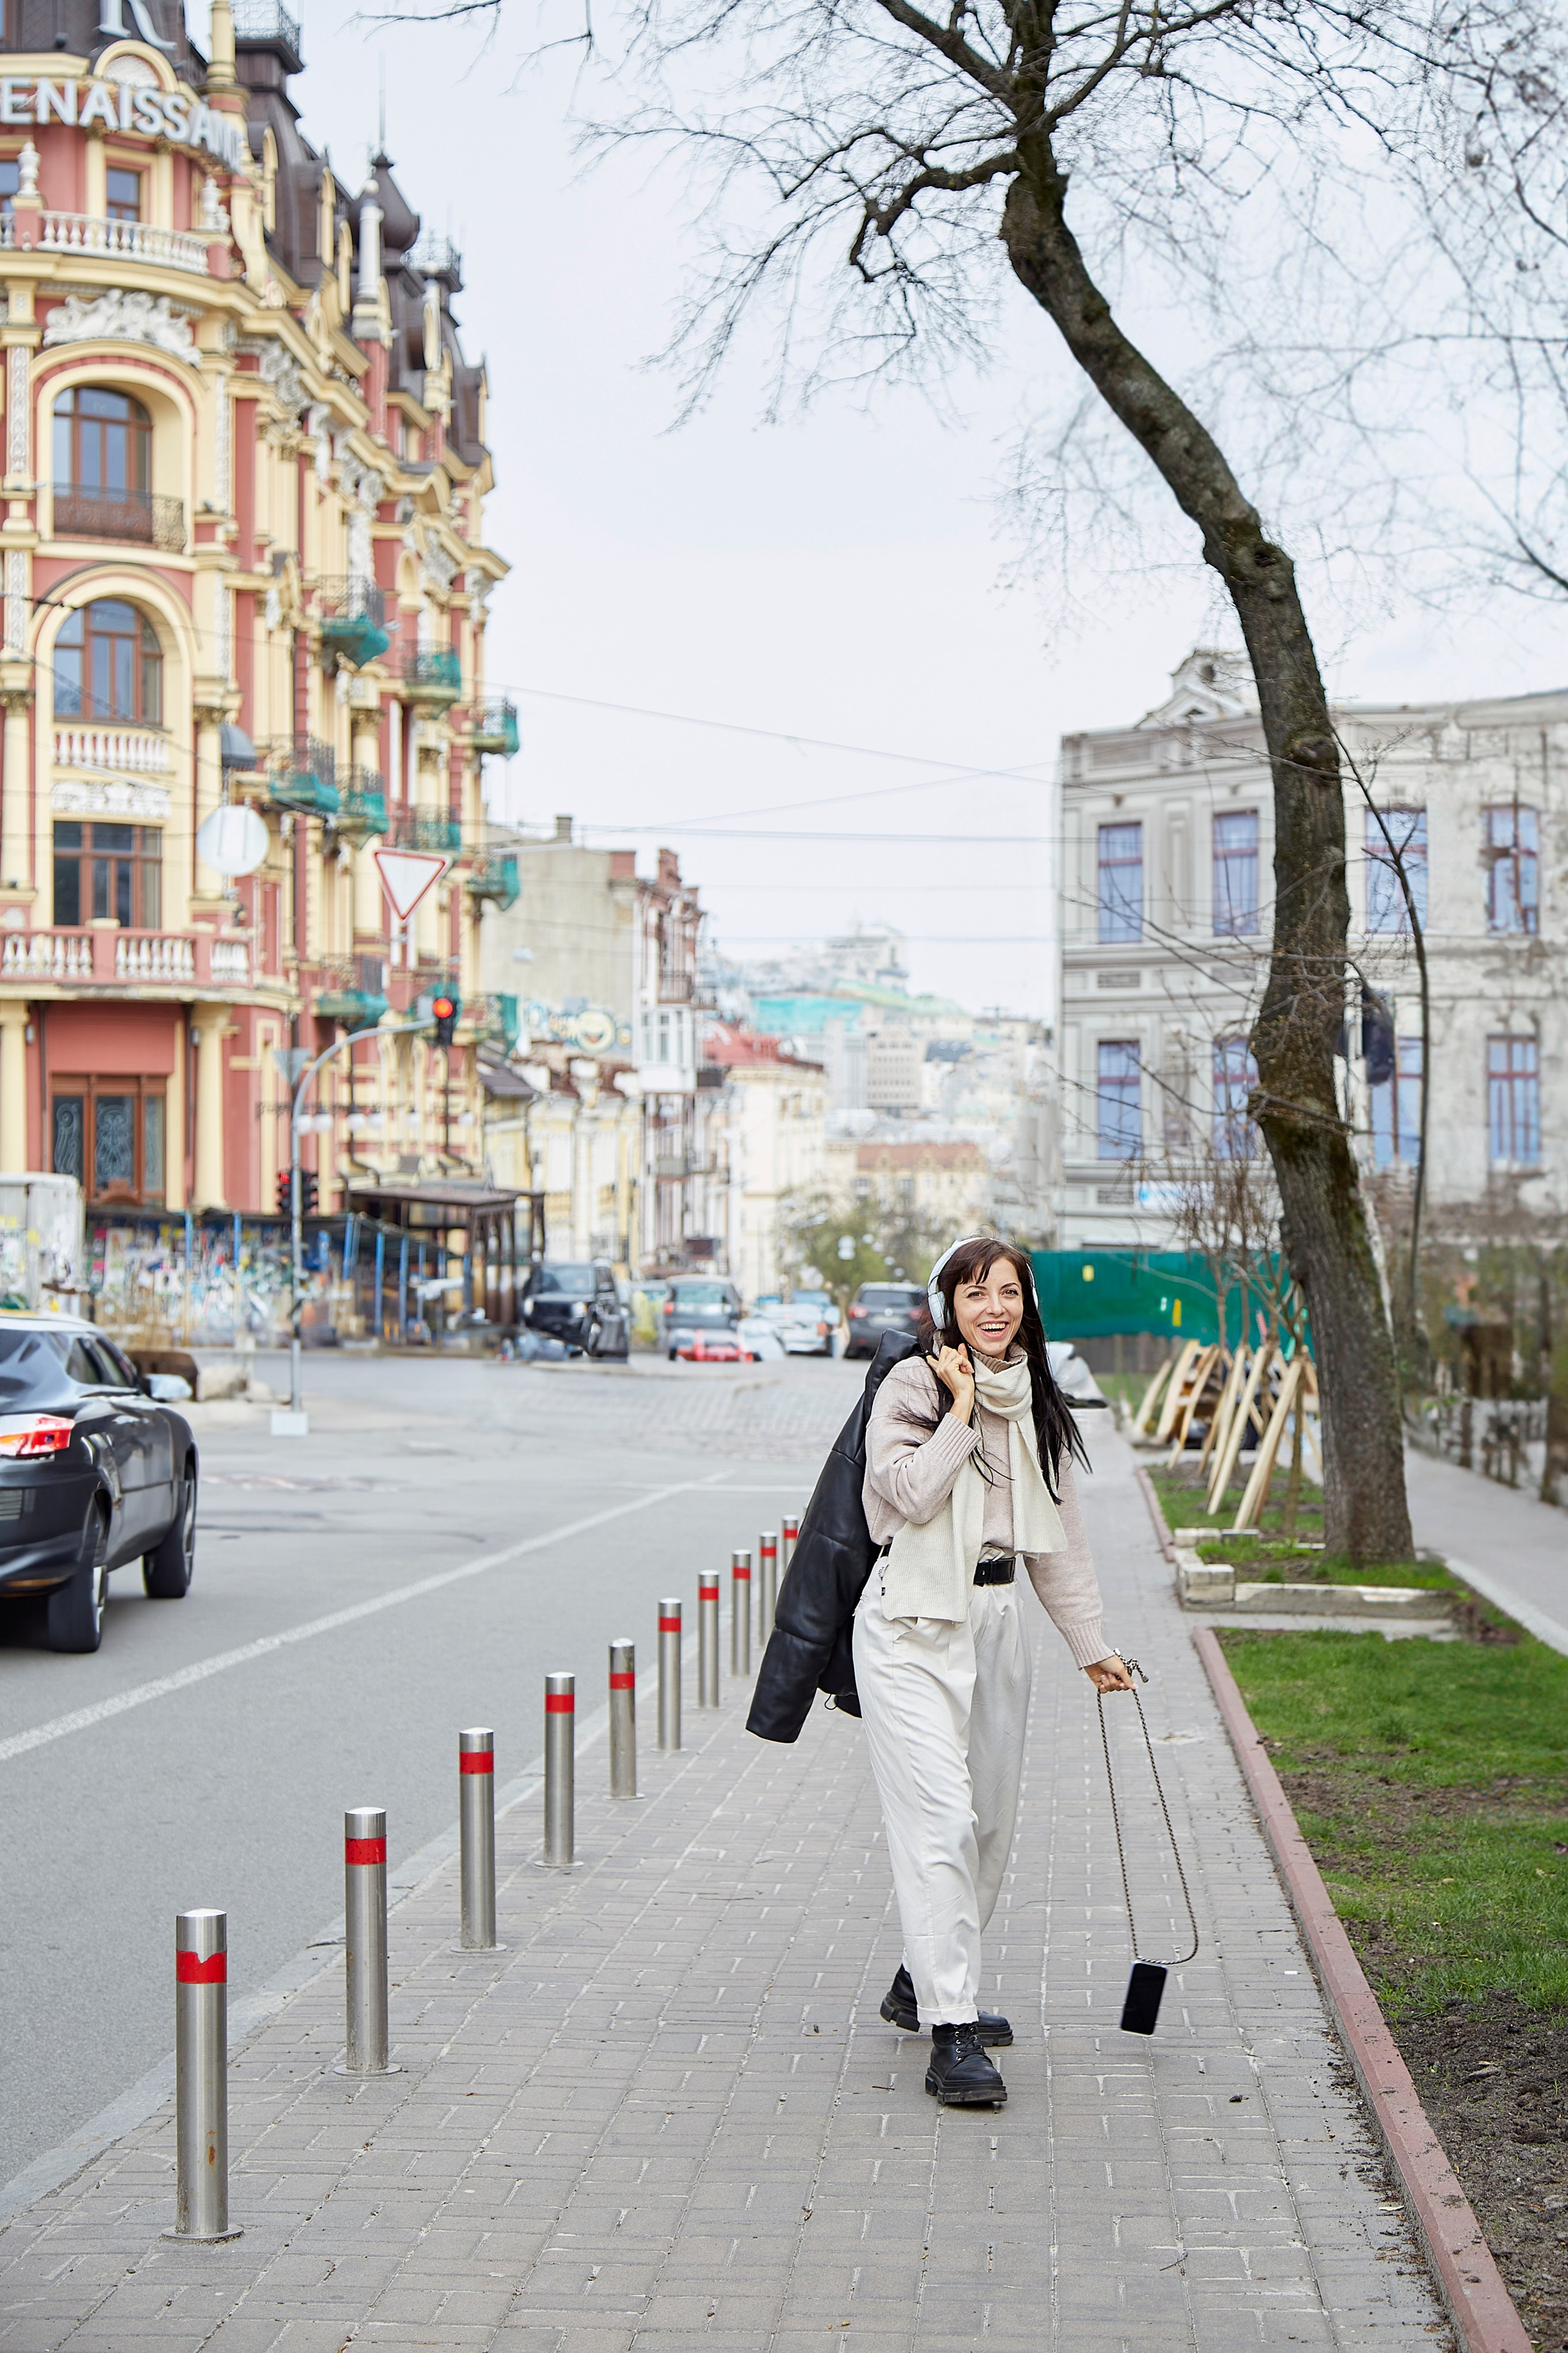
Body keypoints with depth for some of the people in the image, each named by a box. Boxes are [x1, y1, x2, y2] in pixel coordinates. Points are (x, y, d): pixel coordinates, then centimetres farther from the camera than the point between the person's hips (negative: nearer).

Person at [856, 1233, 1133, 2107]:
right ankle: (952, 2034, -16)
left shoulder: (1038, 1407, 12)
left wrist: (1092, 1645, 18)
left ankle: (925, 1981, 30)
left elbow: (1060, 1536, 17)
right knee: (942, 1821, -14)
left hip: (999, 1618, 6)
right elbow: (910, 1492, -18)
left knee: (992, 1819, 11)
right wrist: (961, 1409, -13)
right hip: (915, 1622, -6)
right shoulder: (913, 1386, -4)